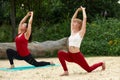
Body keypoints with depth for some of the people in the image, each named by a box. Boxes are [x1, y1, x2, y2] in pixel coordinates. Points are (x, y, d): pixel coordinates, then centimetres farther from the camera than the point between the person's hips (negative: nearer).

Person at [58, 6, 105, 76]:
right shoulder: (72, 32, 11)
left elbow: (85, 19, -6)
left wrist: (83, 10, 7)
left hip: (78, 55, -5)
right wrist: (77, 10, 23)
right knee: (60, 53, -24)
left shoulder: (81, 32, -4)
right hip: (70, 55, 5)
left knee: (89, 69, 7)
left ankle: (101, 63, 37)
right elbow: (72, 19, 20)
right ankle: (66, 71, -19)